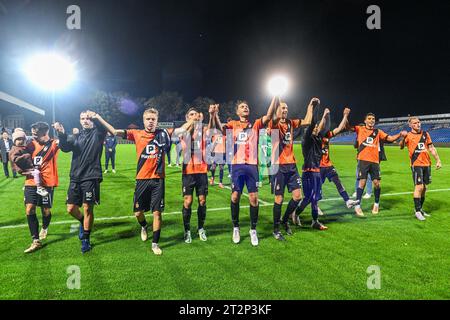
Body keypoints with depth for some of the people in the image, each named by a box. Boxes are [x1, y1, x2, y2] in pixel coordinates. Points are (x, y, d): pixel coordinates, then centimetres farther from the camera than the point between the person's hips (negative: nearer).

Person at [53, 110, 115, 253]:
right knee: (71, 208, 5)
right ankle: (82, 222, 37)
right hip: (75, 178, 4)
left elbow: (104, 128, -20)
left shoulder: (98, 134, 3)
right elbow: (65, 147, -5)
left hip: (91, 177, -4)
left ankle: (86, 239, 16)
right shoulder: (76, 137, 13)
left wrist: (97, 117, -37)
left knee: (88, 208, 0)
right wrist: (61, 134, -24)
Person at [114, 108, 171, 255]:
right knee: (138, 212, 10)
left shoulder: (163, 133, 1)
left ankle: (155, 243, 16)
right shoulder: (137, 134, 0)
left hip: (158, 179, -1)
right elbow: (116, 132, -8)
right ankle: (144, 227, 45)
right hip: (142, 179, 1)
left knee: (157, 212, 0)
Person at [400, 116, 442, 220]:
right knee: (419, 187, -11)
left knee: (424, 187, 11)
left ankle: (420, 209, 24)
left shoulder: (425, 134, 12)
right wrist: (403, 138, -37)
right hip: (416, 164, -5)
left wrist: (438, 160, 13)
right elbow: (401, 147, -18)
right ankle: (417, 211, -2)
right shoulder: (408, 135, -3)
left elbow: (431, 148, 17)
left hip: (427, 164, 6)